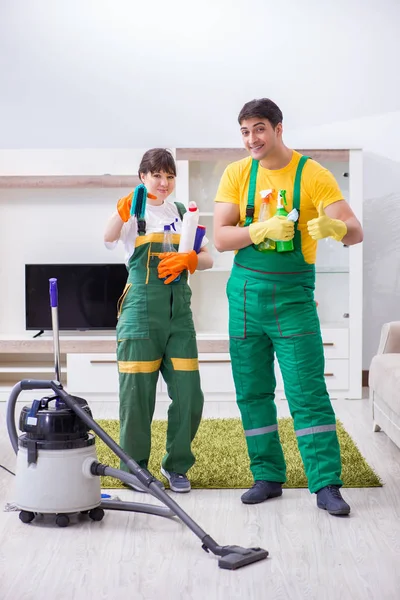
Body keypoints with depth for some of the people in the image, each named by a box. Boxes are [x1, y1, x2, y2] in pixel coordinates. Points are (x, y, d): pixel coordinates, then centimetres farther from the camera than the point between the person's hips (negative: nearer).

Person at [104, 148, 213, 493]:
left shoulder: (182, 213, 13)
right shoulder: (135, 213, -2)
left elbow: (208, 259, 12)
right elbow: (109, 238, -24)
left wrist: (187, 259, -11)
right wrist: (122, 211, -45)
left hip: (179, 310, 4)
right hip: (141, 310, -4)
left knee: (188, 393, 1)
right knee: (137, 393, -2)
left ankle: (176, 465, 17)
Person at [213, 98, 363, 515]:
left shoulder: (313, 175, -6)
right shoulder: (237, 174, 3)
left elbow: (355, 232, -13)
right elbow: (220, 238, -6)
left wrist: (334, 226, -37)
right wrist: (263, 229, -24)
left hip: (293, 297, -3)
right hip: (245, 294, 3)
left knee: (308, 393, -6)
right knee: (252, 392, 7)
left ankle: (326, 485, -2)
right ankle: (267, 476, 18)